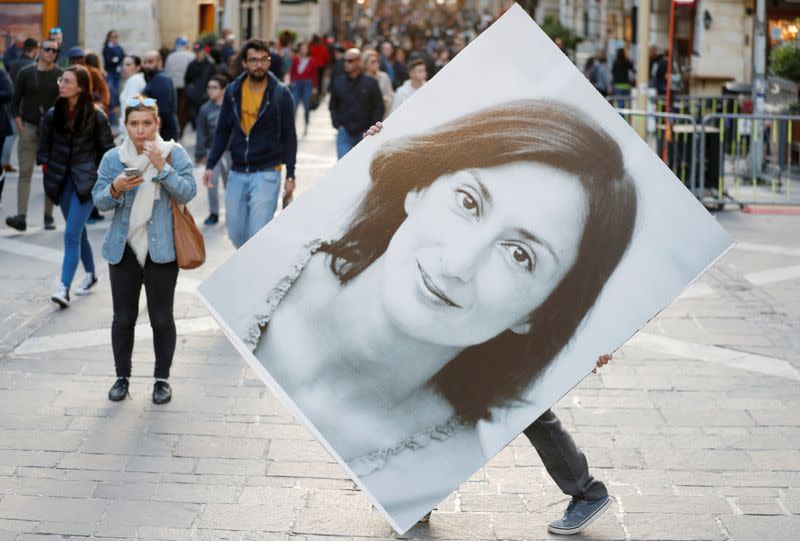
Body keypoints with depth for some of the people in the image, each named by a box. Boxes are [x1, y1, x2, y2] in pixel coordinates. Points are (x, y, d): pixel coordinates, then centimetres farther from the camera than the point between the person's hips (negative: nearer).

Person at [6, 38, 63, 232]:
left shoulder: (61, 76, 2)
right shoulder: (25, 73, 2)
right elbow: (15, 102, 7)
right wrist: (19, 125, -3)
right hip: (29, 127, 0)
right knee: (25, 172, -7)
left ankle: (48, 216, 12)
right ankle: (21, 216, -12)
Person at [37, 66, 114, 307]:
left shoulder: (96, 116, -8)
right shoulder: (53, 115, 3)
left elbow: (107, 148, 0)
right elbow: (44, 145, 14)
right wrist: (46, 167, 5)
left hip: (86, 182, -5)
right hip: (63, 181, 5)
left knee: (71, 234, -13)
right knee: (79, 233, 17)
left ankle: (63, 288, -17)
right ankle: (90, 274, 37)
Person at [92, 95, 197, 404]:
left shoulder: (175, 154, -3)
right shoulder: (112, 158, 1)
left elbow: (187, 193, -11)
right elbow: (99, 201, 2)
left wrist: (162, 168, -22)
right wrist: (115, 189, -19)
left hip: (161, 249, -2)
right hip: (123, 249, 2)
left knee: (161, 317, 4)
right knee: (123, 317, 8)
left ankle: (162, 379, 16)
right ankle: (122, 377, 20)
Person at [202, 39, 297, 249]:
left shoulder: (281, 94, -5)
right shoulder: (233, 91, 4)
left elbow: (289, 136, 0)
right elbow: (222, 131, 10)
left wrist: (290, 174, -3)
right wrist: (210, 165, 3)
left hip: (266, 173, -4)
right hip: (237, 172, 4)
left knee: (258, 234, -10)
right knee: (235, 233, 8)